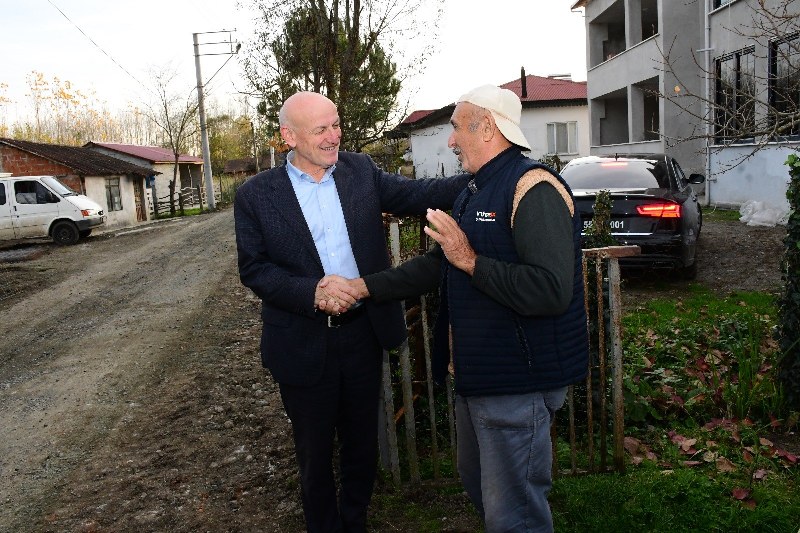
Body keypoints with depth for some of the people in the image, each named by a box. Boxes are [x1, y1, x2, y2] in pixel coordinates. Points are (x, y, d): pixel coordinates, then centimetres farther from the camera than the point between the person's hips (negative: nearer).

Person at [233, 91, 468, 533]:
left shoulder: (360, 171, 1)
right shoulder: (256, 195, -7)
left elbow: (415, 194, -5)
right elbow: (253, 268, -8)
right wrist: (312, 293, -23)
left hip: (364, 332, 3)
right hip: (304, 344, -2)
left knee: (362, 440, 20)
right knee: (315, 450, 16)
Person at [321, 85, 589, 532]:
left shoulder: (534, 188, -19)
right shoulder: (475, 192, 13)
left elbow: (551, 291, -30)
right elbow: (438, 264, 18)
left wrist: (470, 261, -24)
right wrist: (365, 287, 11)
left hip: (518, 382, -10)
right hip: (476, 374, 10)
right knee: (479, 485, 25)